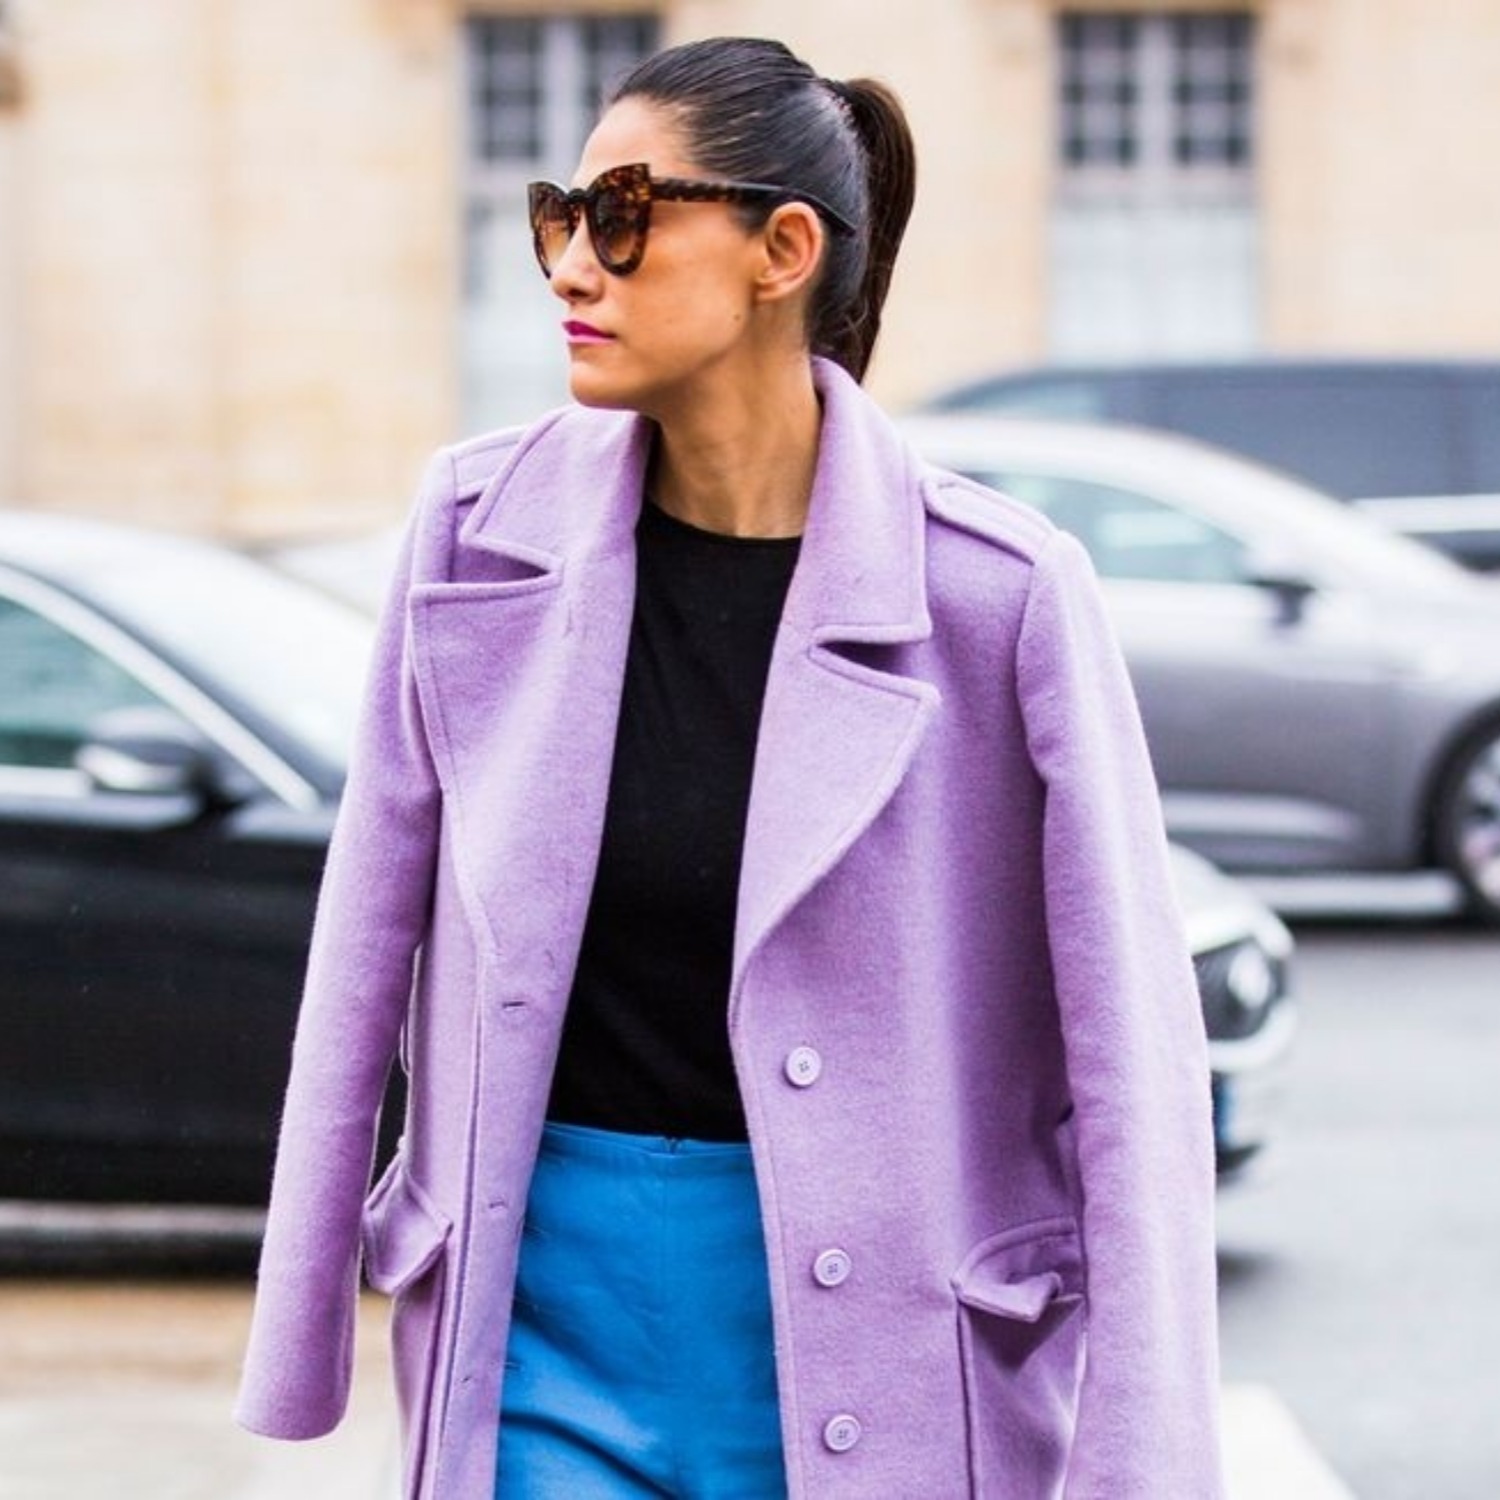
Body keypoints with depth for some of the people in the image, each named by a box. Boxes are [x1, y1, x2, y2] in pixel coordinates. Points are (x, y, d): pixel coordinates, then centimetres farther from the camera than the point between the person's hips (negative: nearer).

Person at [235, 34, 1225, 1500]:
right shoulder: (481, 528, -1)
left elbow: (1128, 1047, -10)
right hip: (545, 1309, 2)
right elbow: (365, 947, 4)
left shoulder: (995, 592, -11)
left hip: (869, 1322, -2)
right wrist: (296, 1345, 6)